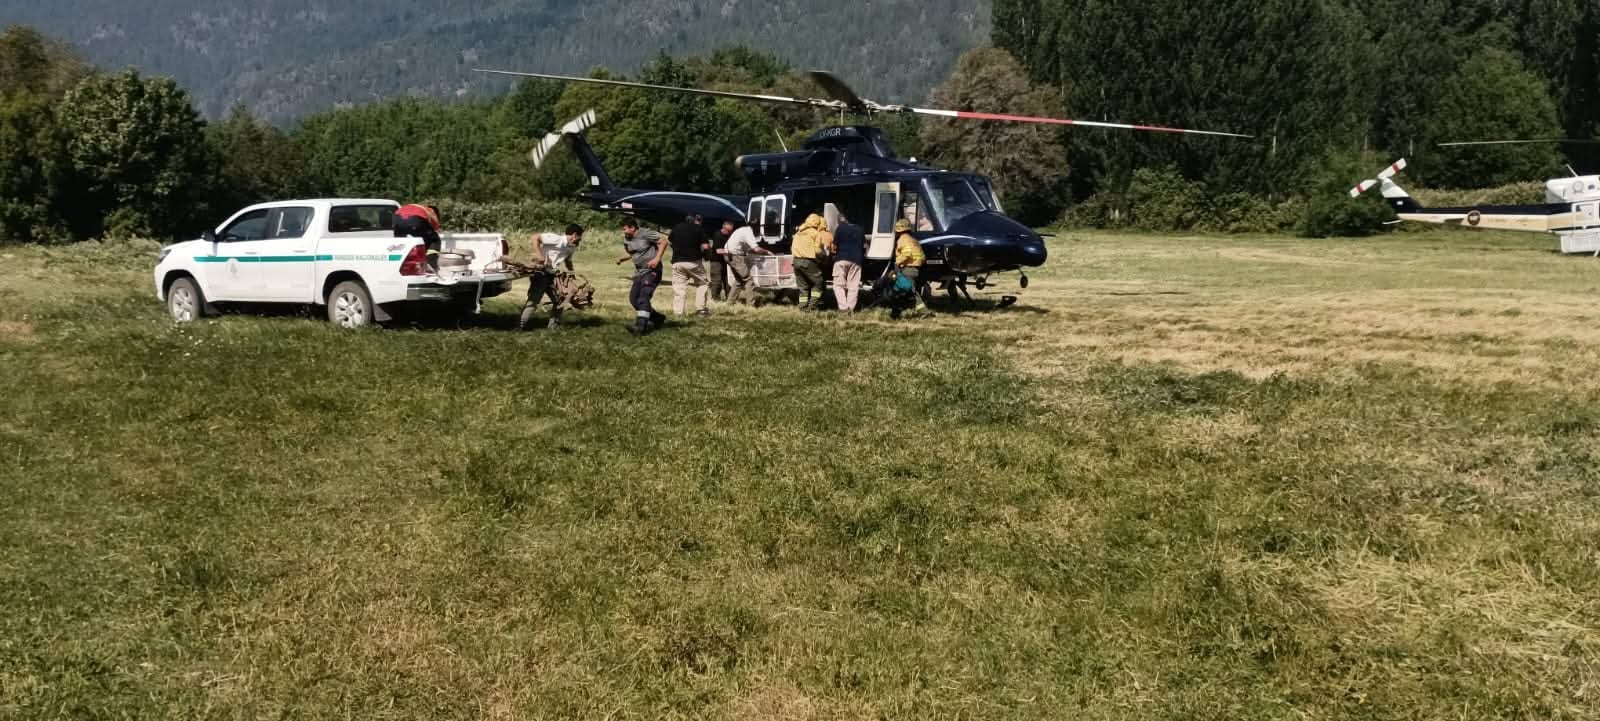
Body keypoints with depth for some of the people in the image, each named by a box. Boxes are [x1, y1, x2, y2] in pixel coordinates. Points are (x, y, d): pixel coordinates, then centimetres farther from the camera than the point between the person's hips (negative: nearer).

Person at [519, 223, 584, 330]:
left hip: (552, 274, 8)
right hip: (541, 272, -8)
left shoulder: (572, 248, 7)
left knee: (559, 299, 10)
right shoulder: (556, 239, -19)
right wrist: (539, 255, -29)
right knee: (534, 298, -11)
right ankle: (521, 325, -8)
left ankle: (553, 324, 21)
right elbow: (536, 238, -20)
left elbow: (568, 261, 25)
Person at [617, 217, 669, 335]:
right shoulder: (626, 239, 7)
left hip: (651, 271, -9)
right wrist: (621, 259, 1)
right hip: (639, 272, 9)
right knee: (633, 298, 5)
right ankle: (658, 319, 19)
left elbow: (663, 242, -12)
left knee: (643, 297, -21)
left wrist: (657, 259, -21)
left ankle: (640, 327, -27)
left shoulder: (646, 233, -15)